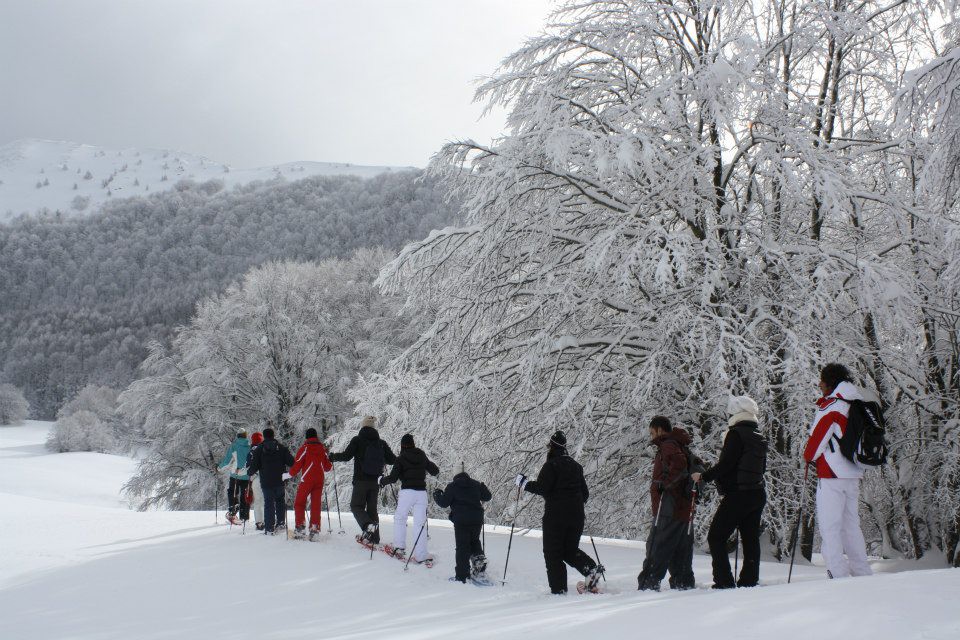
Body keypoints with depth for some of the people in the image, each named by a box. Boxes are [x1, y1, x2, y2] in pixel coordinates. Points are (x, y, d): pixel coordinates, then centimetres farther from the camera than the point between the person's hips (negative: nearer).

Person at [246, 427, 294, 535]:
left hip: (266, 482, -1)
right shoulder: (282, 448, 2)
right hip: (280, 481, 1)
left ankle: (269, 528, -2)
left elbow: (254, 466, -4)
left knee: (268, 503, 2)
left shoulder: (259, 450, -2)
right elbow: (291, 462, -1)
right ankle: (281, 522, 15)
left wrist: (249, 471, 17)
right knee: (280, 501, 22)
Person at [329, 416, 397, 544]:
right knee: (372, 508, 13)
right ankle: (374, 538, 12)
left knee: (356, 506, 6)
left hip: (361, 481, -4)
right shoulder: (381, 443, 4)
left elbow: (346, 456, -12)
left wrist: (332, 457, 5)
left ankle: (368, 525, -22)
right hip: (375, 481, 4)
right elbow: (391, 460, 7)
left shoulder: (357, 440, -7)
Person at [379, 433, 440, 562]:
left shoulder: (401, 459, -3)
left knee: (399, 518, 16)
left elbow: (393, 478, -7)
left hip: (407, 492, -3)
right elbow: (435, 471, 16)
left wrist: (381, 481, 10)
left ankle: (399, 548, 8)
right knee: (419, 524, 4)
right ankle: (420, 556, -1)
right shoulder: (422, 457, 9)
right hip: (422, 492, 3)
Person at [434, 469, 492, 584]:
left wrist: (437, 495, 18)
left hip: (461, 521, -4)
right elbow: (487, 496, 20)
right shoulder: (476, 485, 15)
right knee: (474, 542, 23)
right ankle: (480, 564, 8)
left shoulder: (452, 486, 5)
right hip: (477, 519, 4)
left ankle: (461, 576, -3)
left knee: (462, 546, -1)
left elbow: (444, 503, -1)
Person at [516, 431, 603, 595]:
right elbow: (585, 493, 17)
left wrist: (524, 483, -3)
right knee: (571, 550, 18)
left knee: (553, 553, 2)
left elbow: (542, 488, -17)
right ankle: (591, 568, -7)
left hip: (556, 515, -7)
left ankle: (559, 589, -4)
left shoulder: (551, 465, -8)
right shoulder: (575, 466, 13)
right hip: (576, 516, 7)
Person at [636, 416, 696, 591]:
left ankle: (648, 585, -12)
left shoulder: (668, 446, -9)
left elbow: (679, 464, -29)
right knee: (680, 550, 14)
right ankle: (684, 584, 17)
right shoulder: (680, 446, 22)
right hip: (683, 508, 10)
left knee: (657, 549, -10)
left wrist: (665, 482, -21)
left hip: (670, 509, -10)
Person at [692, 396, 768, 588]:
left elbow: (725, 464, -18)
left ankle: (724, 582, -9)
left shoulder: (736, 434, -11)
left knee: (716, 537, -3)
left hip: (737, 495, -8)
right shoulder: (759, 438, 13)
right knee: (751, 539, 10)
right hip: (757, 494, 8)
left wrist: (704, 476, -8)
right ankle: (749, 580, 10)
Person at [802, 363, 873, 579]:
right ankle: (863, 574, 16)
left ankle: (839, 575, -10)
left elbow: (817, 438, -9)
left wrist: (809, 456, 9)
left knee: (829, 528, -5)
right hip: (854, 473, 8)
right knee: (851, 525, 14)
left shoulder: (830, 406, -11)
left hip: (832, 474, -8)